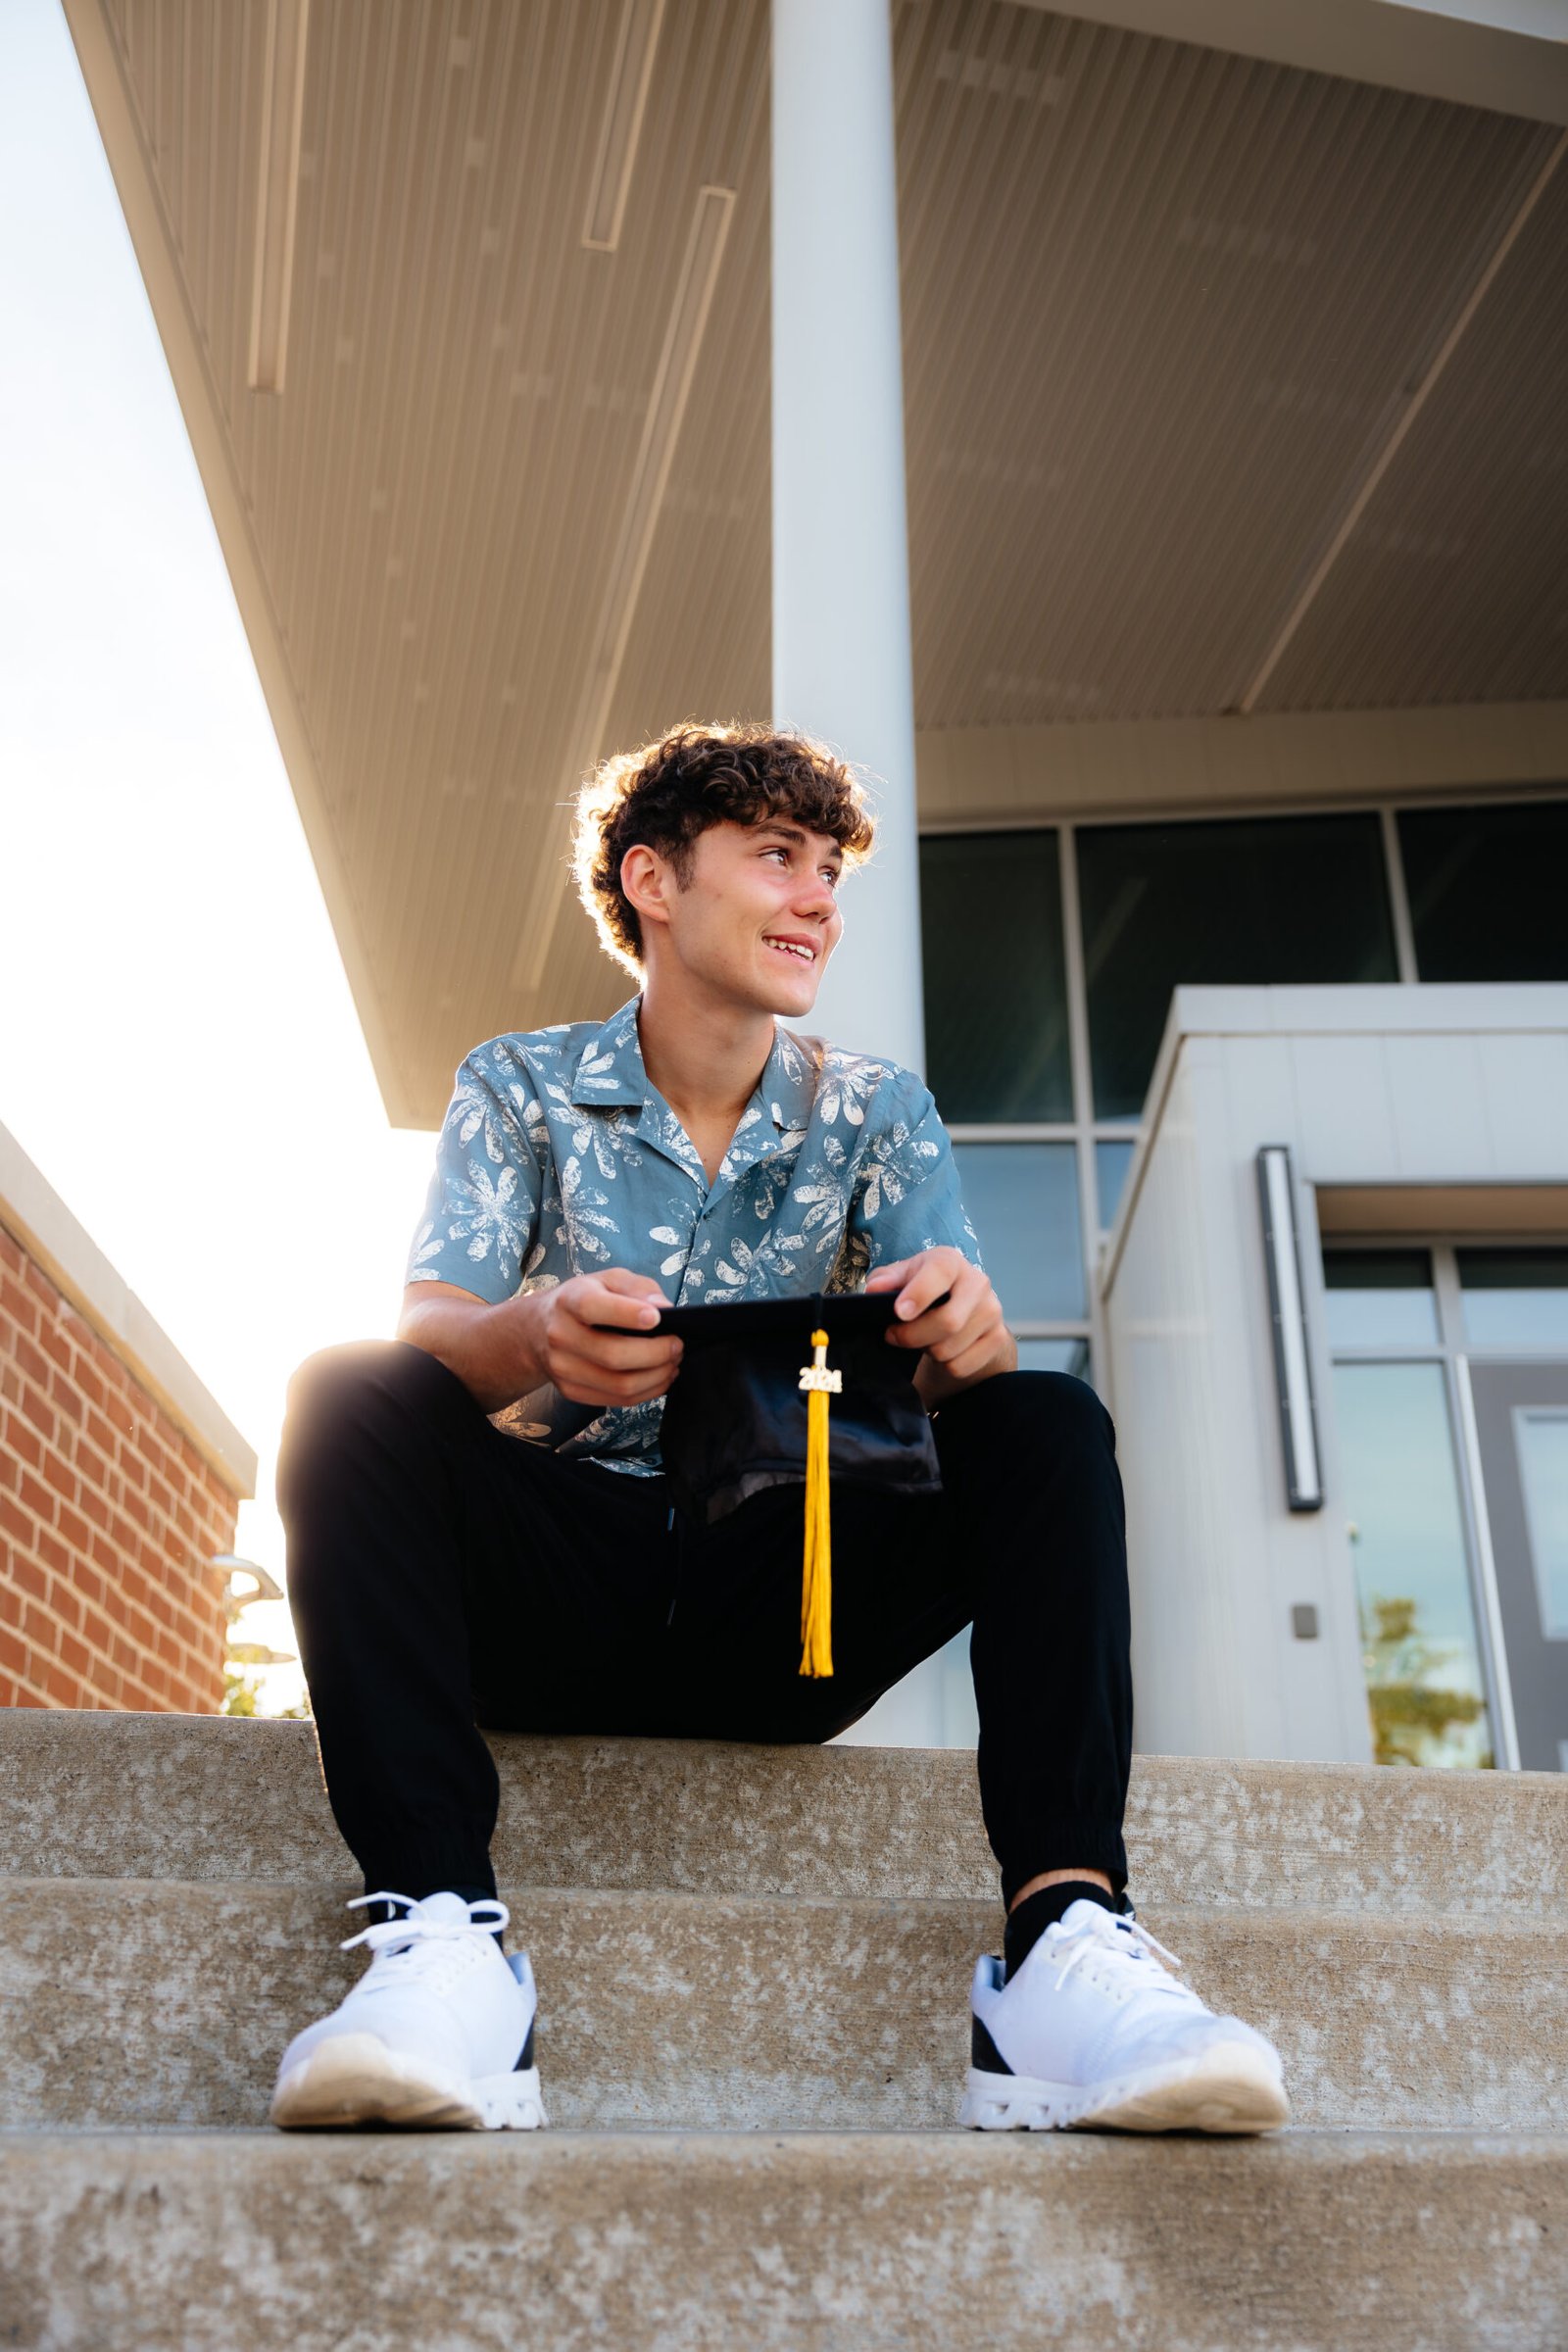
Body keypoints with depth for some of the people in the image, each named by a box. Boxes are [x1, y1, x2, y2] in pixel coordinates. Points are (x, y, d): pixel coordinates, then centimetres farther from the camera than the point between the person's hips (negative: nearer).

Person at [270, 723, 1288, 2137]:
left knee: (1049, 1427, -20)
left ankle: (1065, 1936, -34)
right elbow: (428, 1340, -10)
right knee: (354, 1399, -26)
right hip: (555, 1581, -1)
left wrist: (968, 1333, -32)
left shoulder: (879, 1114, 9)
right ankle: (440, 1934, -36)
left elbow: (955, 1380, -5)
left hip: (784, 1596, 2)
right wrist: (534, 1336, -36)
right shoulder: (520, 1089, 5)